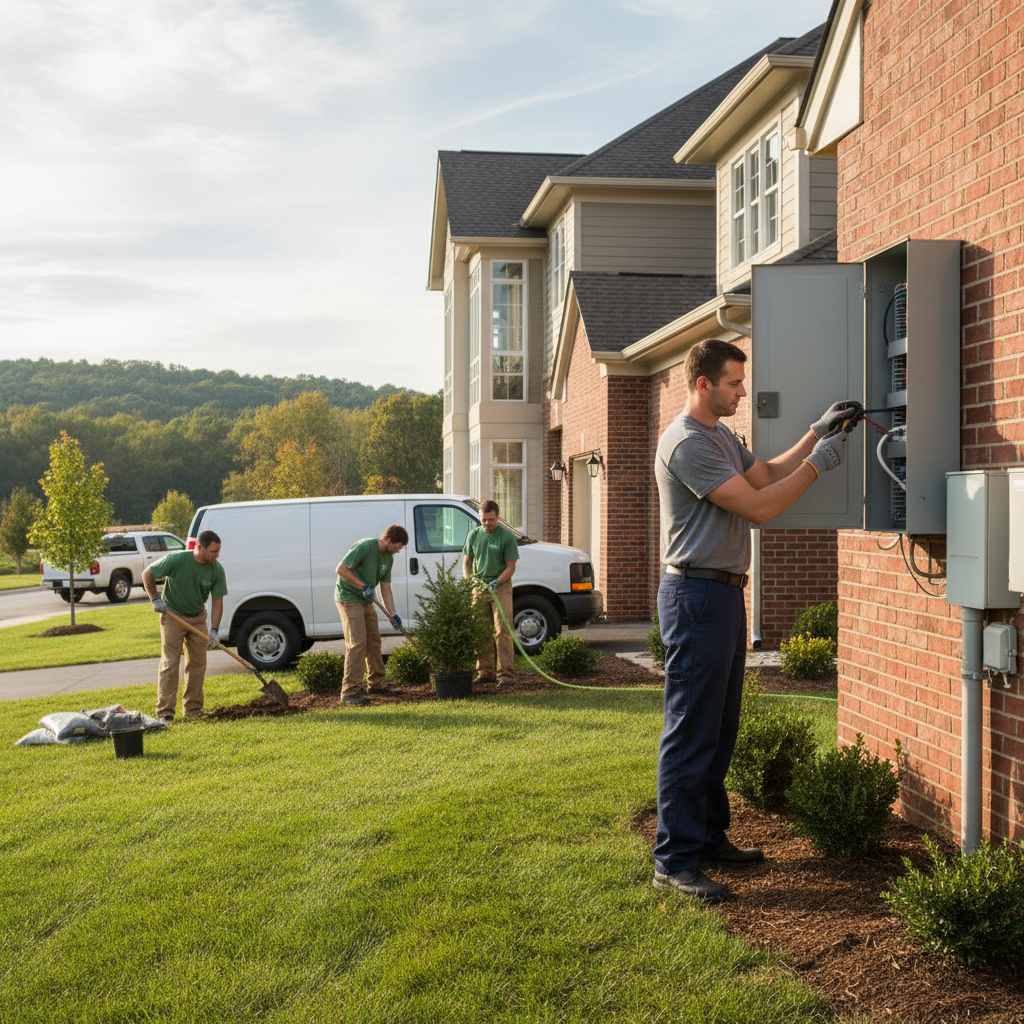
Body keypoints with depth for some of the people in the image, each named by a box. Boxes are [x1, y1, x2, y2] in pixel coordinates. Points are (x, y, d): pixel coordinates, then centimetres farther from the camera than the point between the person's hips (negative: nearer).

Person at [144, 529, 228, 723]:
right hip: (172, 616, -4)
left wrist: (215, 630, -16)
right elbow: (147, 574, -10)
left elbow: (217, 602, -8)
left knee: (197, 663, 5)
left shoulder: (217, 570, -14)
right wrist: (155, 599, -12)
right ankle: (165, 712, -5)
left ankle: (192, 708, 15)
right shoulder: (176, 560, -25)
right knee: (170, 663, -8)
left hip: (198, 617, 4)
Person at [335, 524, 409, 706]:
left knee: (374, 642, 13)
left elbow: (385, 588, 9)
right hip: (349, 598, -9)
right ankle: (350, 691, -13)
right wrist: (363, 586, -21)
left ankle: (376, 685, 25)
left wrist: (392, 614, 0)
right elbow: (342, 568, -22)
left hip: (366, 601, 9)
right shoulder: (365, 547, -20)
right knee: (357, 643, -14)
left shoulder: (388, 558, 7)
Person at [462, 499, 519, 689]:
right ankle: (484, 673, 17)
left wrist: (496, 582, -19)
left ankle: (506, 675, -8)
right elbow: (466, 561, 14)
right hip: (479, 588, 4)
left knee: (502, 631, -9)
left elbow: (511, 567, -5)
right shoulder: (473, 535, 8)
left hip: (500, 587, -4)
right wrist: (469, 579, -5)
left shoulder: (507, 536, -5)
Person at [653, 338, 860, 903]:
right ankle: (674, 861, -2)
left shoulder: (721, 435, 17)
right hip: (696, 595, -11)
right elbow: (758, 506, -18)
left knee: (720, 728, 16)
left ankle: (708, 835, 27)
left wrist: (818, 431, 12)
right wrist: (817, 461, -10)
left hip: (724, 592, 11)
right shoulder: (686, 443, -17)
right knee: (691, 732, -8)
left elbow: (766, 473, 20)